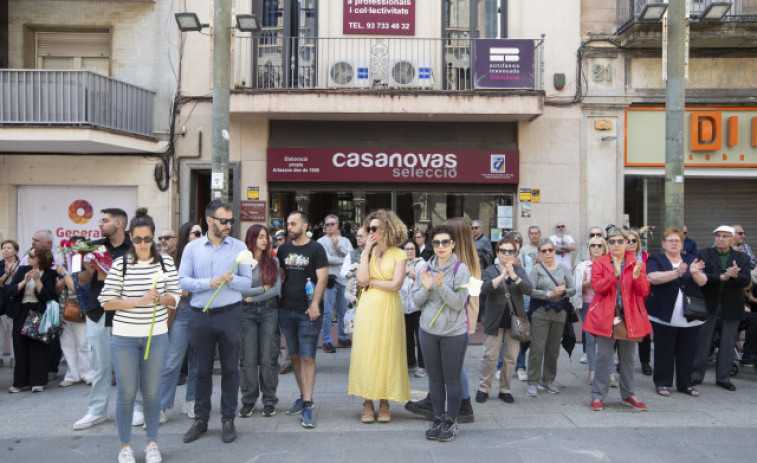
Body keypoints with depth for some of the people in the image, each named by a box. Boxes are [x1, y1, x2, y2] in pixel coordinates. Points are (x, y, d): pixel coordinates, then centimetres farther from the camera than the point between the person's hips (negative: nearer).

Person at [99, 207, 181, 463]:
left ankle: (152, 442, 27)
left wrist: (159, 298, -16)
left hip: (156, 336, 1)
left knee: (152, 391, 10)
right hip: (124, 337, -1)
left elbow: (175, 297, 4)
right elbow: (107, 302, -6)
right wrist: (138, 301, -17)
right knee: (126, 392, 6)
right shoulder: (120, 264, -5)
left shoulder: (166, 262, 1)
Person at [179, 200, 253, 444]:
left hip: (230, 315, 0)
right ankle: (201, 419, 25)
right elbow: (182, 281, -3)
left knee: (230, 369, 6)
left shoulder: (239, 247, 3)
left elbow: (247, 281, 0)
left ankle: (228, 419, 19)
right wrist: (210, 282, -14)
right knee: (202, 370, 11)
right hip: (200, 316, 1)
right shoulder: (192, 248, 3)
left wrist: (231, 280, -19)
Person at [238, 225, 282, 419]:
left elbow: (277, 289, -1)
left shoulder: (273, 262, 7)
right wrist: (264, 288, -5)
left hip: (269, 311, 1)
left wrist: (253, 297, -5)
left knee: (268, 357, 0)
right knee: (248, 358, 1)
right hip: (247, 313, -1)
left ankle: (269, 400, 12)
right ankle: (248, 401, 13)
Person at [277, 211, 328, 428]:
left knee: (307, 358, -6)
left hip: (308, 312, -5)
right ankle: (303, 396, 26)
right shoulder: (283, 249, 11)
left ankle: (307, 406, -3)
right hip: (286, 310, 5)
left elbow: (322, 279, -9)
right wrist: (277, 298, 5)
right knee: (295, 356, 12)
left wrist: (314, 305, -18)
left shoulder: (316, 249, -4)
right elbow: (280, 275, 17)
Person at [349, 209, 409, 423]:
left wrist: (370, 282, -5)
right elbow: (362, 279, -7)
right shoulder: (368, 252, 9)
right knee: (366, 353, 3)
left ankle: (384, 404, 16)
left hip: (389, 310, -3)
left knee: (387, 354, 3)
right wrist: (367, 251, -5)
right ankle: (367, 403, 14)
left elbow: (395, 285, -12)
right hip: (368, 309, 3)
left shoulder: (399, 255, -1)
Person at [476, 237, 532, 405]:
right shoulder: (490, 270, 1)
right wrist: (502, 276, -25)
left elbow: (528, 289, -8)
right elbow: (484, 289, -16)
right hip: (495, 321, -2)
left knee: (510, 358, 7)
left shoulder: (519, 270, 8)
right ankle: (483, 388, 14)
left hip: (514, 320, 2)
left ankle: (505, 389, 20)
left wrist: (514, 276, -22)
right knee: (489, 356, 0)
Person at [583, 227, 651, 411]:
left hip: (630, 316, 2)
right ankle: (598, 395, 5)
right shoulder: (599, 263, 3)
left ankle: (628, 395, 23)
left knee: (628, 357, 10)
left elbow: (644, 292, 0)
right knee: (603, 356, -5)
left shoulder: (636, 263, 7)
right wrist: (614, 274, -25)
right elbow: (597, 287, -12)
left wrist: (637, 276, -18)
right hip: (605, 316, -2)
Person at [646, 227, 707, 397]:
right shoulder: (655, 260, 2)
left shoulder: (691, 260, 13)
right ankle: (662, 383, 14)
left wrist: (694, 272, -21)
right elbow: (652, 277, -17)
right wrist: (676, 272, -29)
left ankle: (685, 383, 22)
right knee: (664, 351, 2)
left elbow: (703, 281, 1)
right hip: (665, 317, -3)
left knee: (687, 351, 9)